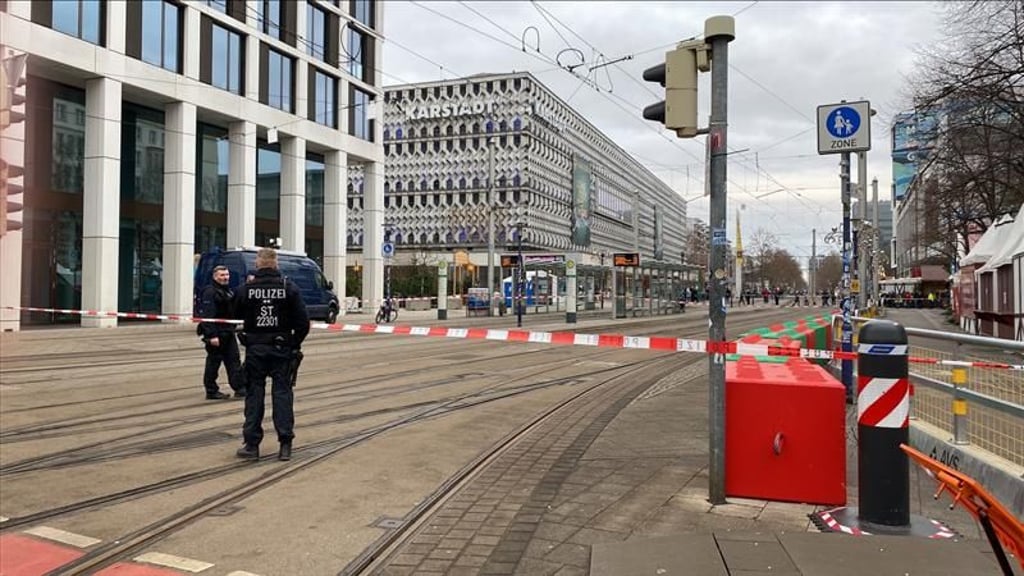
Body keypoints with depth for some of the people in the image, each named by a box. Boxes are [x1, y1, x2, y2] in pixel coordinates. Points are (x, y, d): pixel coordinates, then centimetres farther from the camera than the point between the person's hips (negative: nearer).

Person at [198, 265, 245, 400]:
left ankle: (240, 387, 8)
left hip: (227, 332, 9)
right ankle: (211, 391, 10)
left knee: (234, 360, 6)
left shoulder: (228, 291, 15)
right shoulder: (209, 292, -14)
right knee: (213, 362, 1)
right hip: (216, 334, -9)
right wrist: (212, 335, -25)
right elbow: (207, 316, -21)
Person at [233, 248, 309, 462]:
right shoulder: (289, 288, -5)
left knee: (254, 394, 9)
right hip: (282, 348, 0)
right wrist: (295, 343, 7)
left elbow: (237, 315, 9)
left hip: (255, 349, 0)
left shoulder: (247, 289, -5)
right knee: (282, 392, 5)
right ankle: (285, 444, 4)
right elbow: (303, 321, -7)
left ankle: (251, 444, 11)